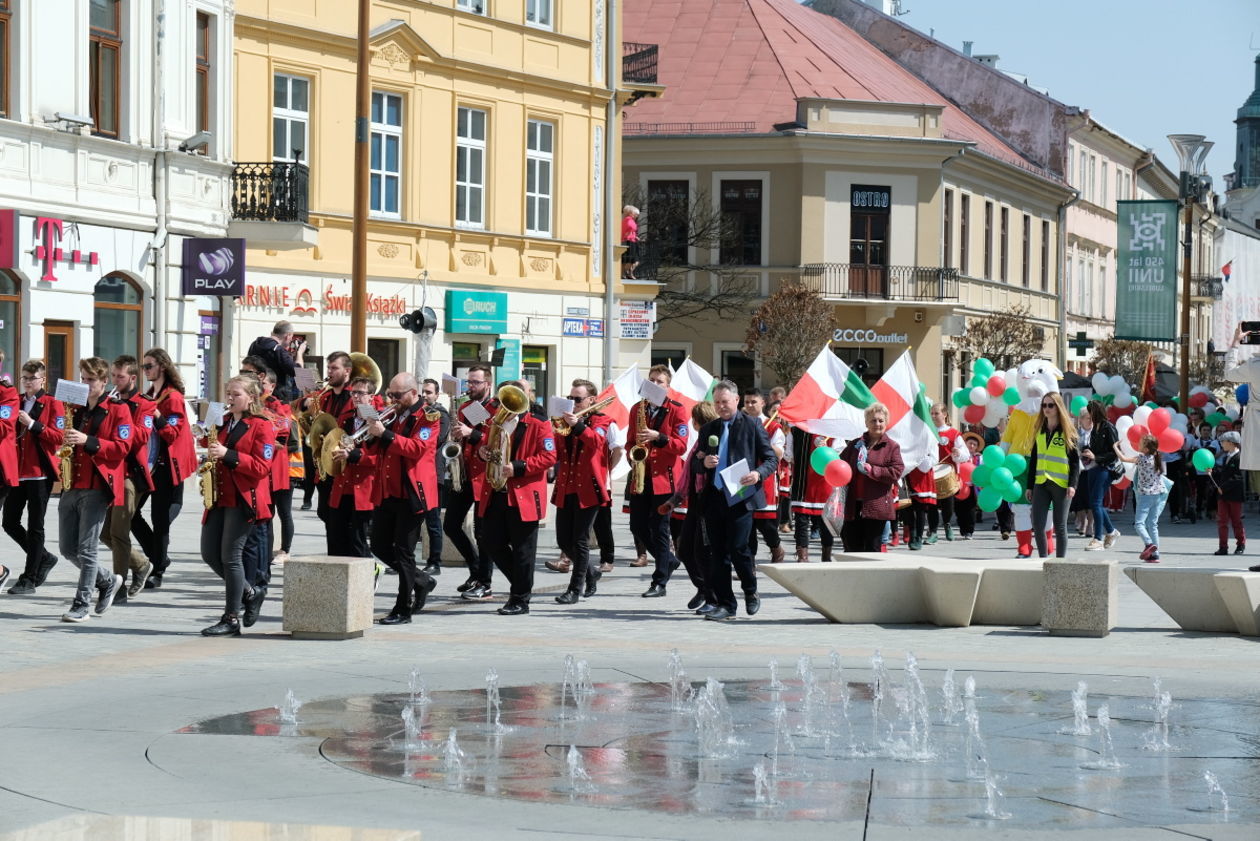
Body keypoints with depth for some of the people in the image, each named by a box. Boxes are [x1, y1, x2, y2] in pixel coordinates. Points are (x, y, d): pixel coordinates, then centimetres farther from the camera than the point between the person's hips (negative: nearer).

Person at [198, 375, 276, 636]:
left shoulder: (262, 426, -7)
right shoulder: (224, 423, 17)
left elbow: (261, 467, -15)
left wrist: (228, 455, -24)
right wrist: (211, 452, 7)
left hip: (244, 499, -8)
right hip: (220, 496, 8)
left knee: (230, 556, -9)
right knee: (209, 553, 6)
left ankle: (231, 619, -1)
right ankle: (250, 593, 24)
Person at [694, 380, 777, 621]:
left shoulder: (752, 425, 3)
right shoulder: (708, 429, 17)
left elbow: (771, 458, 2)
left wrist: (758, 474, -18)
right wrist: (703, 462, -2)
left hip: (740, 496, -5)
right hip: (714, 498, 5)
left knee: (738, 548, -12)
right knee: (718, 553, 3)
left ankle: (751, 591, 14)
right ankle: (725, 605, 9)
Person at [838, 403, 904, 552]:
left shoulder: (892, 447, 1)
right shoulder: (856, 444, 14)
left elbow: (896, 472, -9)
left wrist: (870, 470, -14)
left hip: (876, 505, -4)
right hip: (854, 505, 4)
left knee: (872, 548, -1)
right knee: (852, 546, 5)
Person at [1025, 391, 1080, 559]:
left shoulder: (1067, 432, 0)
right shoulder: (1039, 431, 13)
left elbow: (1075, 460, -2)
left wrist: (1072, 484, -13)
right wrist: (1029, 486, 13)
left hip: (1061, 484, -4)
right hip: (1041, 483, 4)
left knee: (1060, 526, 1)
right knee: (1038, 524, -5)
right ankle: (1042, 559, 5)